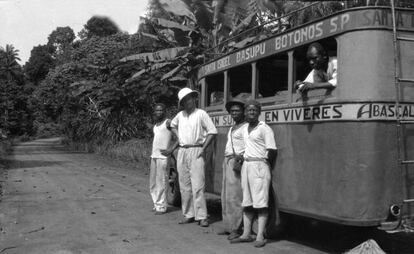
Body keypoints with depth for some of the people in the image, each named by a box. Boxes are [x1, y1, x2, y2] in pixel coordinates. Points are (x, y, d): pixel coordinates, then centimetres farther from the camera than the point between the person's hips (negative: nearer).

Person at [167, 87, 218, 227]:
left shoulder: (201, 113, -4)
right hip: (182, 152, 5)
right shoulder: (180, 115, 11)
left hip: (196, 151, -5)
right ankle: (188, 215, 16)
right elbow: (173, 125, 32)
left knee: (197, 186, -9)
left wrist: (203, 148, -10)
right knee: (184, 186, 7)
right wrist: (178, 137, 15)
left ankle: (201, 216, -5)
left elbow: (212, 131, -6)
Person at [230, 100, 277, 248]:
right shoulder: (245, 129, 15)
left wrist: (264, 163, -2)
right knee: (246, 202, 8)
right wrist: (241, 158, 10)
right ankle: (246, 234, 14)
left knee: (260, 202, -7)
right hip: (246, 165, 7)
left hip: (259, 165, -7)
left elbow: (272, 150, -11)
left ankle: (260, 237, -5)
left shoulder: (264, 129, -7)